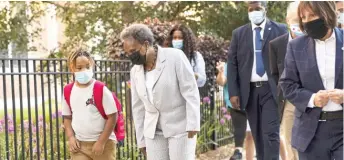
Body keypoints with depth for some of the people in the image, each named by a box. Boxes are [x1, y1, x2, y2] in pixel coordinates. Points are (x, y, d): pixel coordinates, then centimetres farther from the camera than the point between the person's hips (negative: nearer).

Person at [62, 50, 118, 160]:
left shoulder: (101, 90, -12)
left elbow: (112, 117, -11)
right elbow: (67, 117, 13)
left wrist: (101, 142, -13)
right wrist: (71, 137, -2)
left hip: (104, 142, -3)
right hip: (79, 143, 3)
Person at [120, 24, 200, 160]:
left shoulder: (175, 57, -10)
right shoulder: (135, 71, 6)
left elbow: (191, 92, -13)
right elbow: (138, 107, 12)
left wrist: (192, 126, -18)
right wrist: (141, 139, 11)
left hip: (180, 127, -5)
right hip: (154, 131, 5)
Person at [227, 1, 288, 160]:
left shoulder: (280, 29, 3)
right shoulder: (238, 33, 8)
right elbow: (232, 63, 6)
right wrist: (233, 93, -3)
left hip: (272, 89, -2)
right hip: (249, 91, 3)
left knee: (271, 133, -9)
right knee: (257, 134, 10)